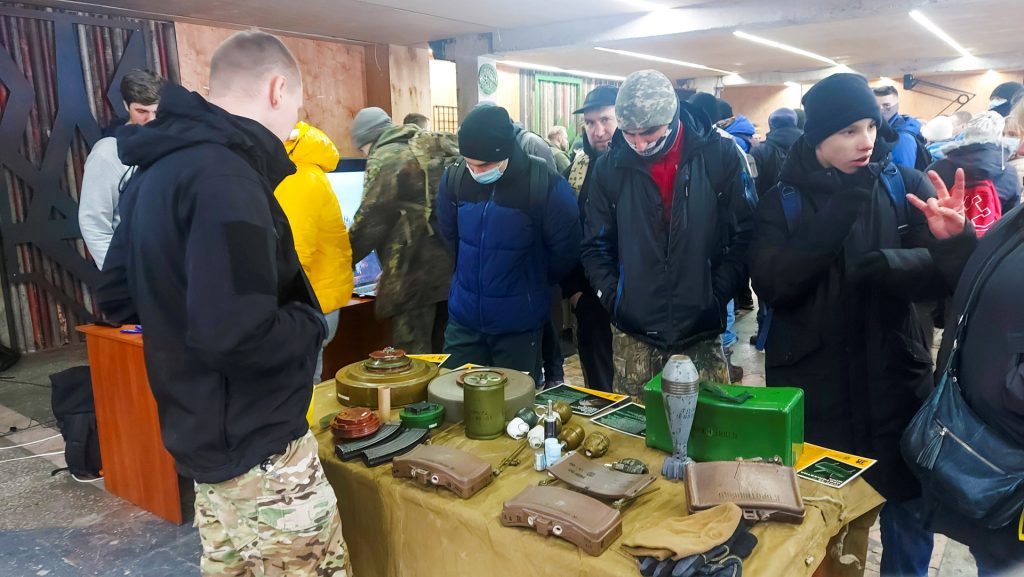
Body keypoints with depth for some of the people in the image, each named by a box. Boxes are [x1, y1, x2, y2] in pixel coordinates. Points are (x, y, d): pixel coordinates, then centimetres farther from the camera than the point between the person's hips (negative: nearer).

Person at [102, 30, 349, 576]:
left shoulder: (157, 169, 8)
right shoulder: (225, 177, -24)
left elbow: (117, 289, 19)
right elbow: (237, 334, -32)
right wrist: (310, 322, -14)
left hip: (200, 429, 10)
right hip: (257, 444, -10)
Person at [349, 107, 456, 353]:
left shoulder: (385, 160, -8)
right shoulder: (435, 148, 14)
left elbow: (369, 221, -7)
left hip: (415, 271, -8)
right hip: (451, 264, 8)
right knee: (443, 352, 18)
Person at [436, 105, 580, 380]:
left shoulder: (545, 185, -19)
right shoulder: (454, 178, -7)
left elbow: (565, 249, -7)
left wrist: (532, 283, 7)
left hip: (519, 321, -3)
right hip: (463, 316, 3)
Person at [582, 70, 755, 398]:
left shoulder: (720, 157, -4)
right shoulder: (610, 167, 2)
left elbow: (745, 234, -1)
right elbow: (596, 245, 8)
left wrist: (717, 297, -8)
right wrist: (613, 298, -3)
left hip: (701, 333, -1)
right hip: (633, 335, 2)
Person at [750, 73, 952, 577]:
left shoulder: (906, 187, -2)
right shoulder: (782, 201, -3)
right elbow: (771, 285, -16)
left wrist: (889, 264, -33)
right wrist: (837, 215, -24)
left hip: (894, 380, 1)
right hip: (811, 385, -1)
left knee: (908, 508, 15)